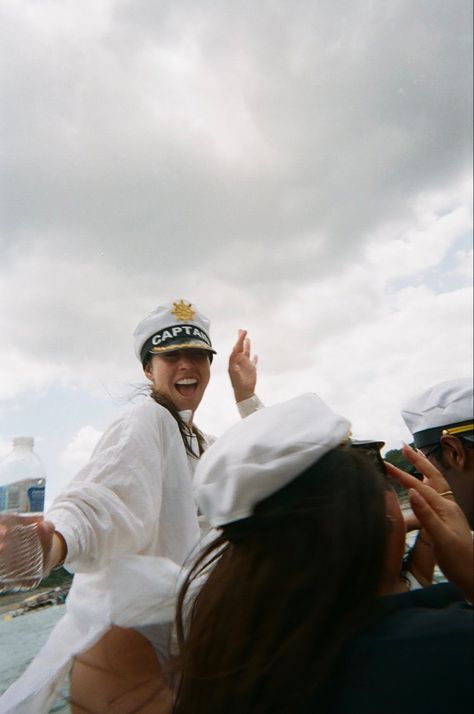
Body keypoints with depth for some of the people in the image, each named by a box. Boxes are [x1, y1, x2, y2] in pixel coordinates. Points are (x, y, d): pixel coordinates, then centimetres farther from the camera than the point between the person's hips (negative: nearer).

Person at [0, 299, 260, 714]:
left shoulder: (197, 441, 10)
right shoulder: (148, 421, -18)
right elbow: (101, 499, -34)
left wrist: (246, 395, 8)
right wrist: (50, 543, -56)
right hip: (127, 633, -9)